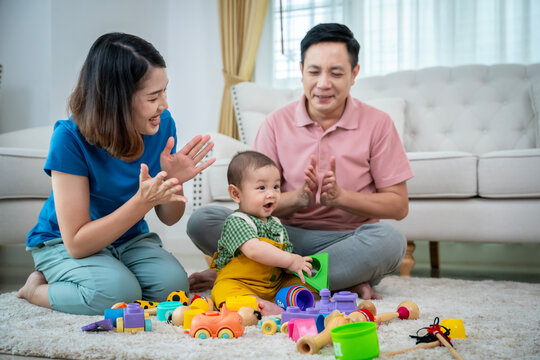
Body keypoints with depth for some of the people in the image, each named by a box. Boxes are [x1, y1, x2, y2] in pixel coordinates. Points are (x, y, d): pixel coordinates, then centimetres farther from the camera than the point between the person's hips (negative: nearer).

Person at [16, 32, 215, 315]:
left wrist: (174, 182, -24)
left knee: (173, 285, -22)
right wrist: (143, 201, -37)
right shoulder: (70, 138, -26)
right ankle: (37, 288, -1)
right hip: (63, 244, -5)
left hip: (129, 239, 5)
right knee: (118, 292, -32)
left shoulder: (162, 125, -13)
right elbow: (76, 243, -26)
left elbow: (169, 218, -1)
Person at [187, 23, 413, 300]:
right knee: (201, 221, -20)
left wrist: (339, 196, -18)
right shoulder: (277, 124, 3)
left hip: (349, 241, -1)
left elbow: (399, 206, -2)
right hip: (287, 237, 1)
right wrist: (299, 198, -20)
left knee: (390, 239, -36)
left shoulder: (377, 124, 0)